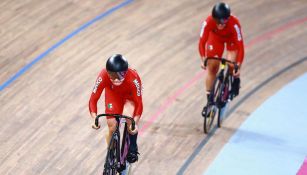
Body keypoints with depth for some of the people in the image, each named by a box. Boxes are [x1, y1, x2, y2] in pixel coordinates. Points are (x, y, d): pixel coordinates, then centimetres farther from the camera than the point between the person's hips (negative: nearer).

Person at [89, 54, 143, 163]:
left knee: (130, 120, -27)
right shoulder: (103, 76, -39)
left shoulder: (133, 78, -43)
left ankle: (132, 149, -2)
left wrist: (135, 122, -53)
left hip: (129, 94, -1)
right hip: (113, 94, 2)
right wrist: (94, 118, -49)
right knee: (112, 128, -6)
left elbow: (138, 103, -38)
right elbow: (93, 99, -33)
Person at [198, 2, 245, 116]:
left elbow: (240, 46, -37)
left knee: (231, 65, -23)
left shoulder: (234, 24, -41)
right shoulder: (208, 22, -37)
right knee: (212, 69, 1)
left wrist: (238, 67, -41)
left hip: (231, 38, -1)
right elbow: (202, 42, -28)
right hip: (215, 37, 2)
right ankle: (209, 101, 14)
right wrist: (203, 59, -39)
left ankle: (235, 81, 13)